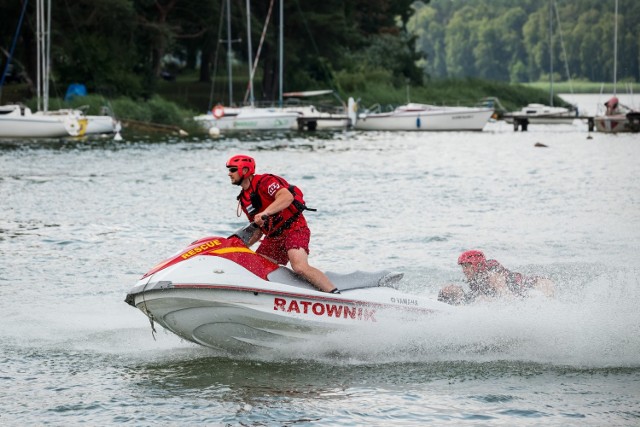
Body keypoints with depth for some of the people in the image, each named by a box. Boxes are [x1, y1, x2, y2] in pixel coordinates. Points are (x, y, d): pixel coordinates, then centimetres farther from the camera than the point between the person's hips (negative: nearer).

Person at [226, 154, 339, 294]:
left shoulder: (264, 182, -10)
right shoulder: (243, 199, 16)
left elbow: (287, 197, -29)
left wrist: (265, 213, -40)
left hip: (294, 229, -9)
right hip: (272, 238, 10)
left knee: (300, 267, -28)